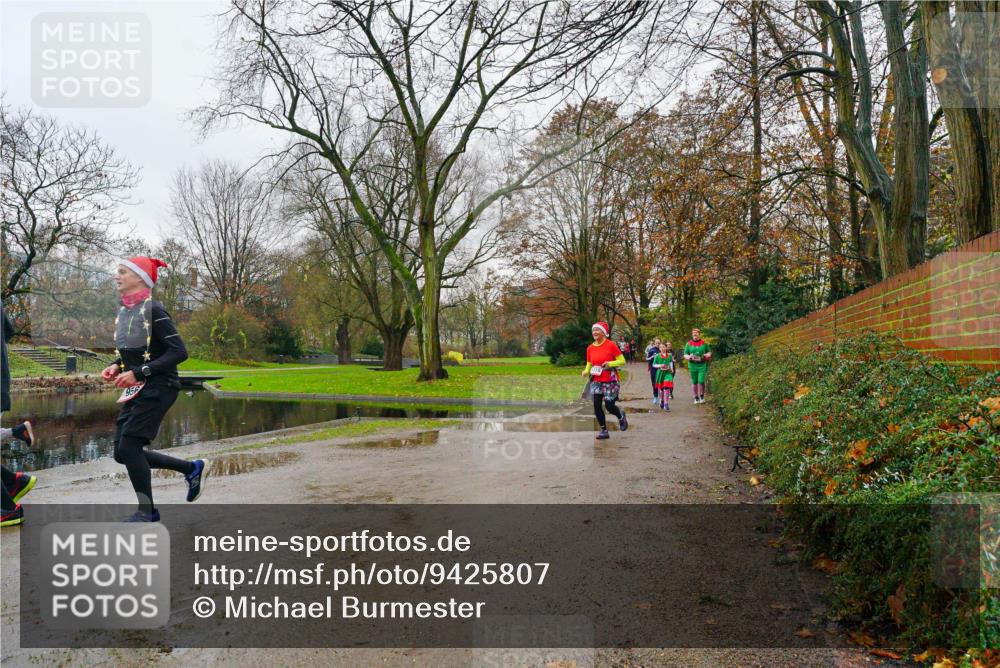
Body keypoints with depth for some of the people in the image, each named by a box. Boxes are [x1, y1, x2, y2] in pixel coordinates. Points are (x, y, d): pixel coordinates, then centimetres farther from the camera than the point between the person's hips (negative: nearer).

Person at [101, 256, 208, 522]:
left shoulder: (153, 309, -15)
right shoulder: (124, 311, 9)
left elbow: (179, 352, -21)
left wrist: (138, 373, -24)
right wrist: (117, 367, 3)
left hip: (158, 388, -9)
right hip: (136, 390, 9)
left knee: (128, 446, -10)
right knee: (122, 453, 8)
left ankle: (146, 511, 8)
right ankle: (192, 468, 22)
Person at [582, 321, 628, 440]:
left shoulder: (611, 345, -10)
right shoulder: (590, 348, 4)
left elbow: (622, 361, -7)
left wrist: (610, 363, -22)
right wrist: (586, 371, -5)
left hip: (610, 381, -4)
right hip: (596, 381, 4)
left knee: (609, 406, -5)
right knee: (596, 405, -4)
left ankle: (621, 416, 30)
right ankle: (603, 430, 10)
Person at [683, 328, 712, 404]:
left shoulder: (704, 343, 4)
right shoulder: (689, 344, 5)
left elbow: (709, 352, 13)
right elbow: (685, 355, 7)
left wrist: (706, 355, -9)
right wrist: (689, 357, -15)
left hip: (702, 365, -1)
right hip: (692, 365, 1)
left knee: (701, 381, -11)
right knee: (694, 382, 7)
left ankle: (702, 396, 9)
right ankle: (696, 398, 19)